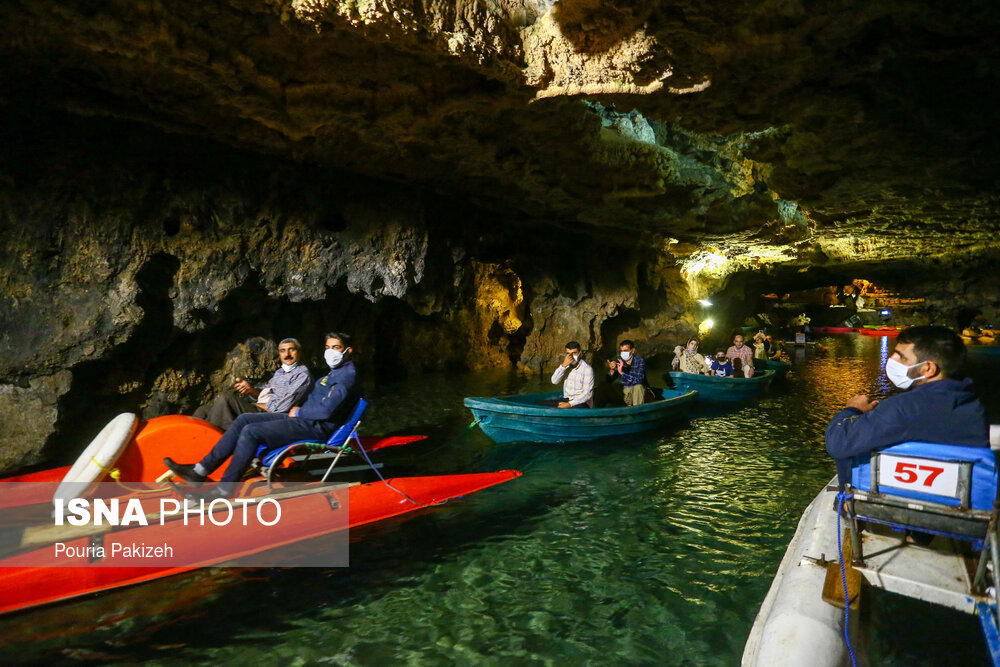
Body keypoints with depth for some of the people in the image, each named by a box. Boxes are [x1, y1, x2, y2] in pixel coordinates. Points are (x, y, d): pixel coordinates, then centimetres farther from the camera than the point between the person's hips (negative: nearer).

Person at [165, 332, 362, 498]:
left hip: (316, 427, -10)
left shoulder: (348, 375, -13)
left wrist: (298, 412, -8)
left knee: (251, 431, -19)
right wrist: (296, 409, 10)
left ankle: (225, 488, -10)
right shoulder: (333, 373, 21)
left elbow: (327, 410, -23)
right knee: (244, 419, 2)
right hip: (300, 419, 10)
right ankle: (201, 470, 2)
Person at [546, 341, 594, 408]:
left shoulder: (587, 369, -11)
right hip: (566, 400, 6)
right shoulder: (566, 366, 7)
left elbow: (587, 394, -15)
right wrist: (563, 365, -19)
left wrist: (570, 404, -23)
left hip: (581, 402, -6)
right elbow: (554, 381, -7)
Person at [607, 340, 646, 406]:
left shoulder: (640, 361, -15)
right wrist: (612, 370, -29)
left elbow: (638, 380, -29)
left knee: (638, 386, -34)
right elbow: (609, 379, -7)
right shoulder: (618, 361, -4)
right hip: (624, 390, 4)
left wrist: (622, 373, -38)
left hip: (638, 391, -4)